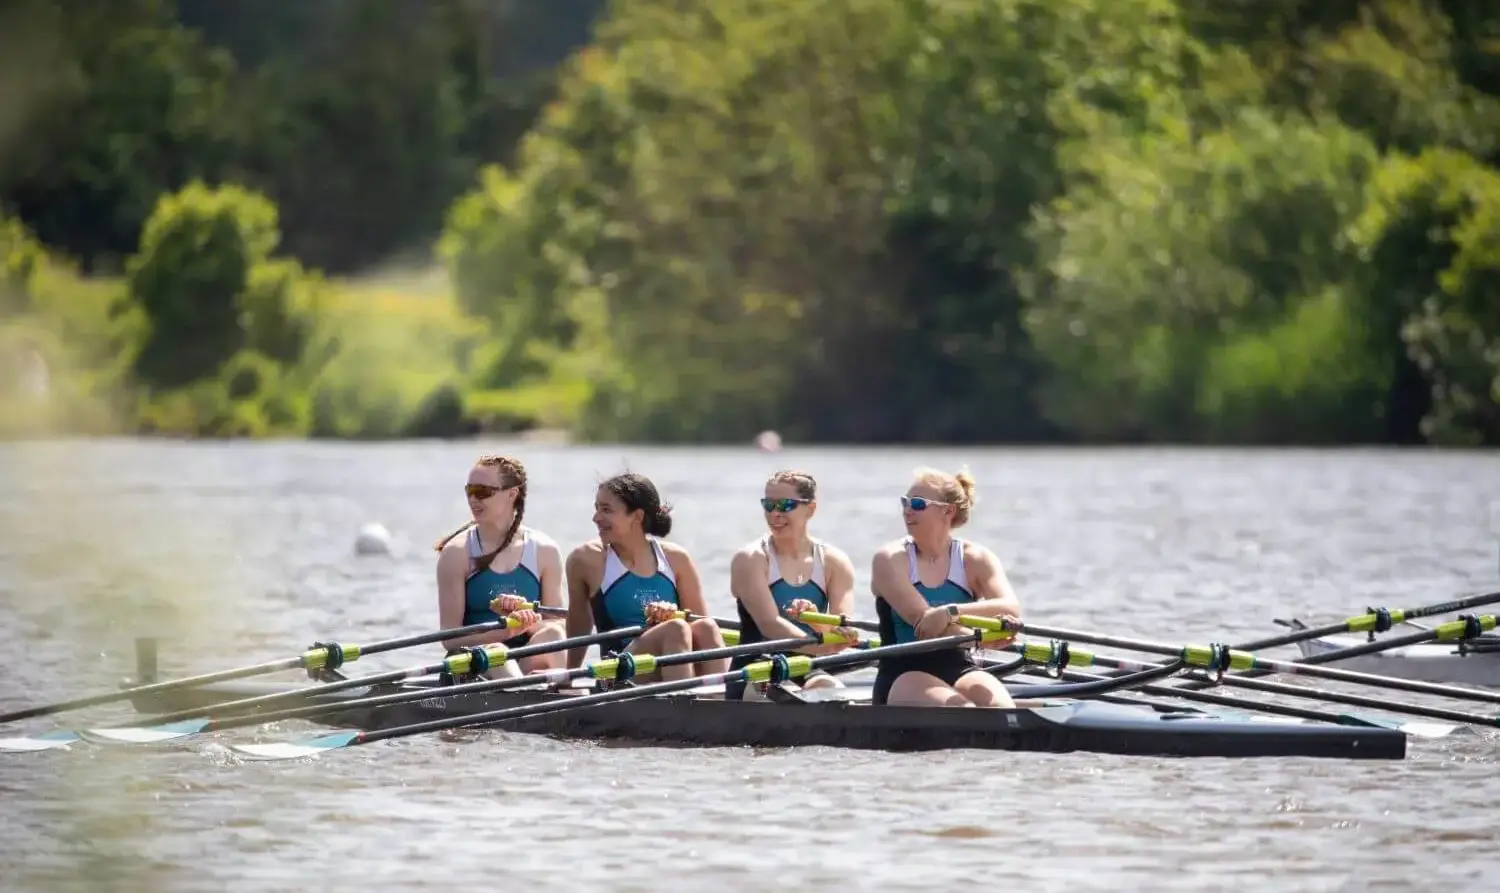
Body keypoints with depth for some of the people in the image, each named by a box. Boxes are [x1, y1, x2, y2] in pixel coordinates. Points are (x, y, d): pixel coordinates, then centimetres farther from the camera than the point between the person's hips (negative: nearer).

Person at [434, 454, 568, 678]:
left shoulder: (544, 550, 6)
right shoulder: (457, 552, 0)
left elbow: (556, 628, 2)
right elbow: (450, 638, -7)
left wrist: (529, 621, -21)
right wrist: (507, 631, -23)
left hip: (528, 661, 2)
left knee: (550, 635, -30)